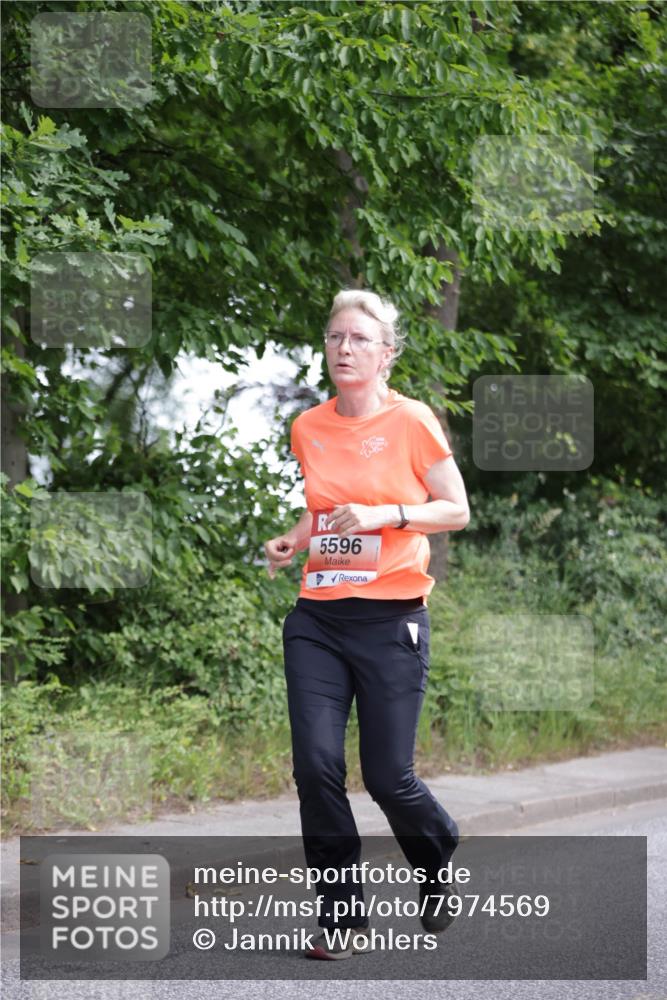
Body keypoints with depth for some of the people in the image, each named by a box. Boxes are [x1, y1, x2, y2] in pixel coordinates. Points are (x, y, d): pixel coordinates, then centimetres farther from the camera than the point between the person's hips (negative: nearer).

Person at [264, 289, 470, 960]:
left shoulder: (410, 420, -4)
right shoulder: (308, 428, 9)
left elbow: (457, 510, -1)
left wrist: (384, 515, -15)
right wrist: (295, 541, 4)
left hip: (391, 620, -4)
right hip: (317, 619, 4)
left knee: (388, 777, -2)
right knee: (315, 765, -8)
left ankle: (439, 865, 31)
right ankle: (343, 919, 5)